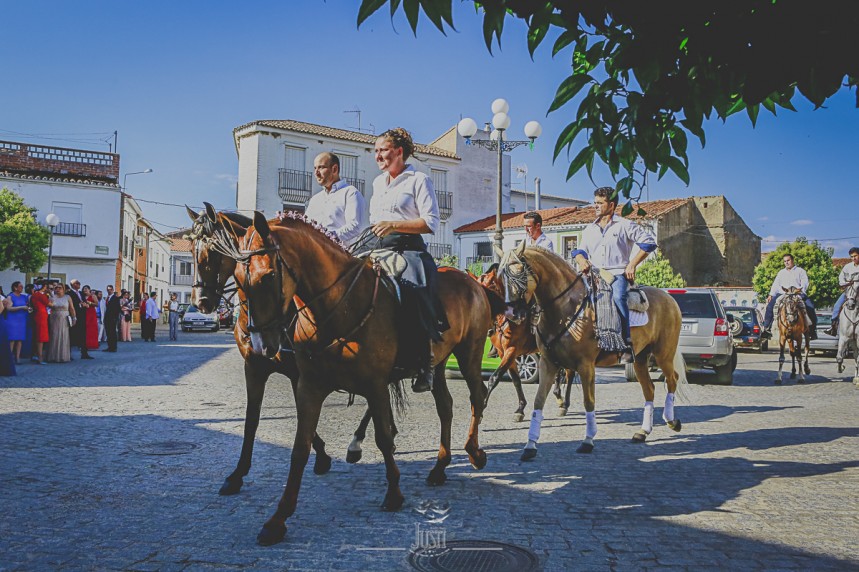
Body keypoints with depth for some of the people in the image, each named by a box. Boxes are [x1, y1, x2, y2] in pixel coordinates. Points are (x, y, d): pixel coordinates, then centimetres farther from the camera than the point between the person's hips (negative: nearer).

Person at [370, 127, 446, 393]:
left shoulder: (419, 180, 3)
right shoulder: (378, 182, 24)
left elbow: (430, 223, -7)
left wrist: (393, 224, -16)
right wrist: (372, 231, 9)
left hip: (408, 248, -7)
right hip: (379, 249, 7)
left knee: (416, 291, -32)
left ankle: (426, 364, -24)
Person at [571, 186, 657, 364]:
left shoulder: (625, 225, 6)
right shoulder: (589, 229, 22)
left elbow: (648, 242, 2)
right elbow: (580, 250, 21)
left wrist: (632, 264, -5)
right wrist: (582, 260, -4)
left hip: (618, 274, -5)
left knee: (618, 297, -35)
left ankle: (627, 344, -29)